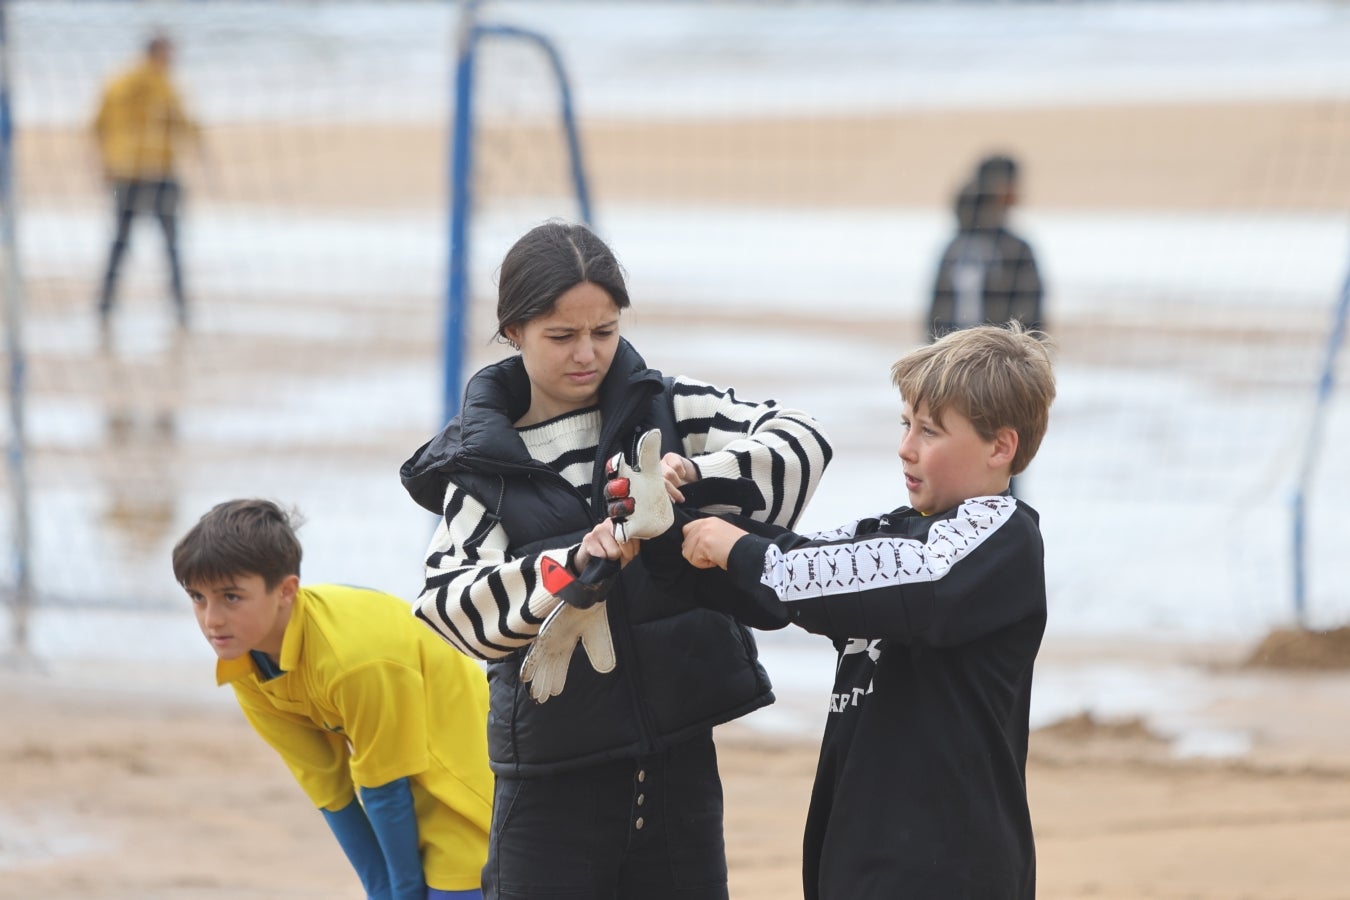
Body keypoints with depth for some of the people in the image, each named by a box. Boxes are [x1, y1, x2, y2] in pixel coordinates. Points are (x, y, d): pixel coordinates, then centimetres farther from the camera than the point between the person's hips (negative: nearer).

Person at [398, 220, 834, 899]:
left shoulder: (670, 409, 3)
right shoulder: (482, 465, 1)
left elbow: (801, 442, -8)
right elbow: (449, 604, -12)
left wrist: (693, 477, -25)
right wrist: (573, 563, -28)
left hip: (680, 765, 1)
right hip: (554, 784, -1)